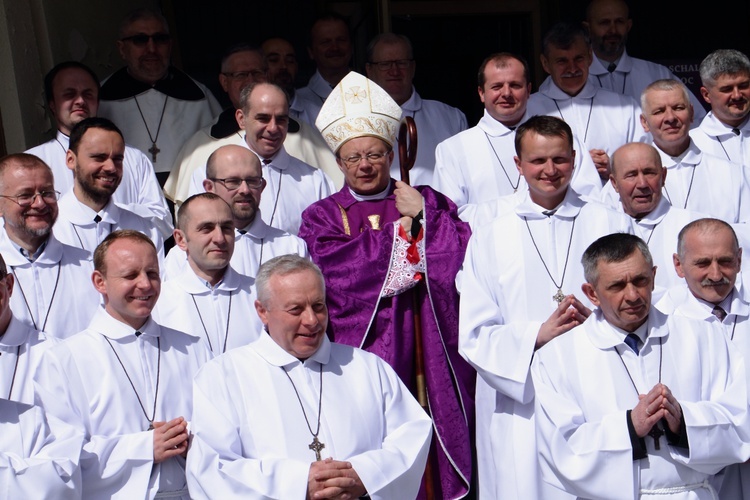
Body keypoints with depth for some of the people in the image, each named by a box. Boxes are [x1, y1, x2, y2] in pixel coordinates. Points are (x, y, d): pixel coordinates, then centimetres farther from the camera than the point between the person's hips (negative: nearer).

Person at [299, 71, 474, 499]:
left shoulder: (429, 203, 13)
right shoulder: (321, 218, 9)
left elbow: (464, 256, -1)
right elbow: (341, 274, -10)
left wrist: (422, 215, -7)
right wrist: (401, 226, -4)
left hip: (430, 363, 1)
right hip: (363, 360, -1)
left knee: (432, 454, 1)